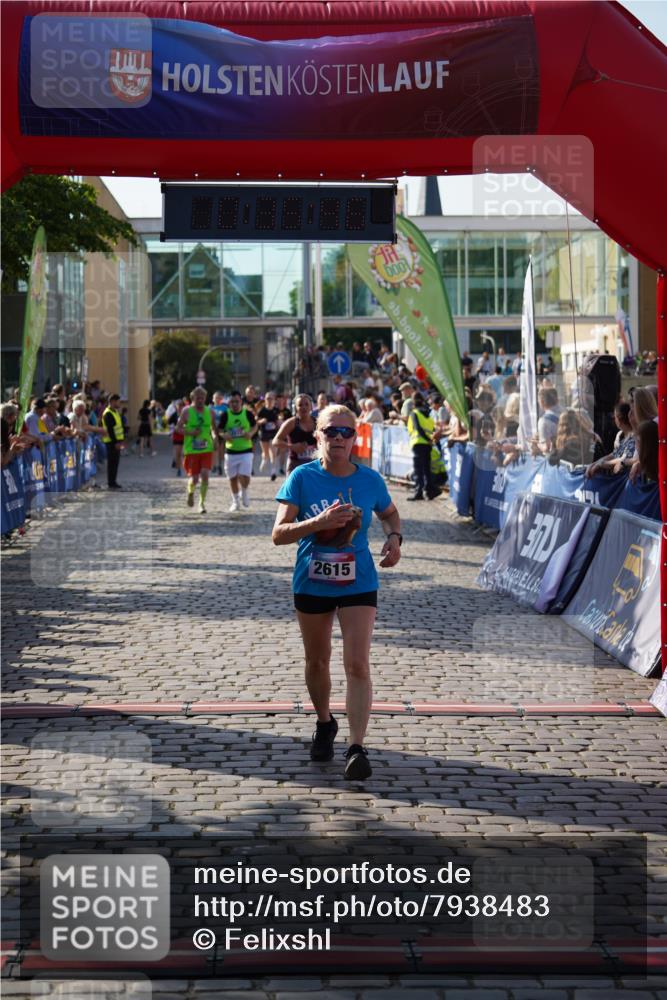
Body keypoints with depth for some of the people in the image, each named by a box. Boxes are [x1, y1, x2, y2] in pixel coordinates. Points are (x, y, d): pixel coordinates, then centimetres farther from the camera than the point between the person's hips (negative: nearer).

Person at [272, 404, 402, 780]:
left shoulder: (370, 480, -4)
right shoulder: (303, 477, -9)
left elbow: (390, 513, 18)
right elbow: (279, 534, -13)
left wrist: (394, 537, -4)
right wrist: (320, 522, -28)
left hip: (359, 584, -1)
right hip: (311, 584, 1)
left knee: (357, 665, -12)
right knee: (317, 662, 17)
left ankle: (357, 747, -11)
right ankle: (325, 723, 42)